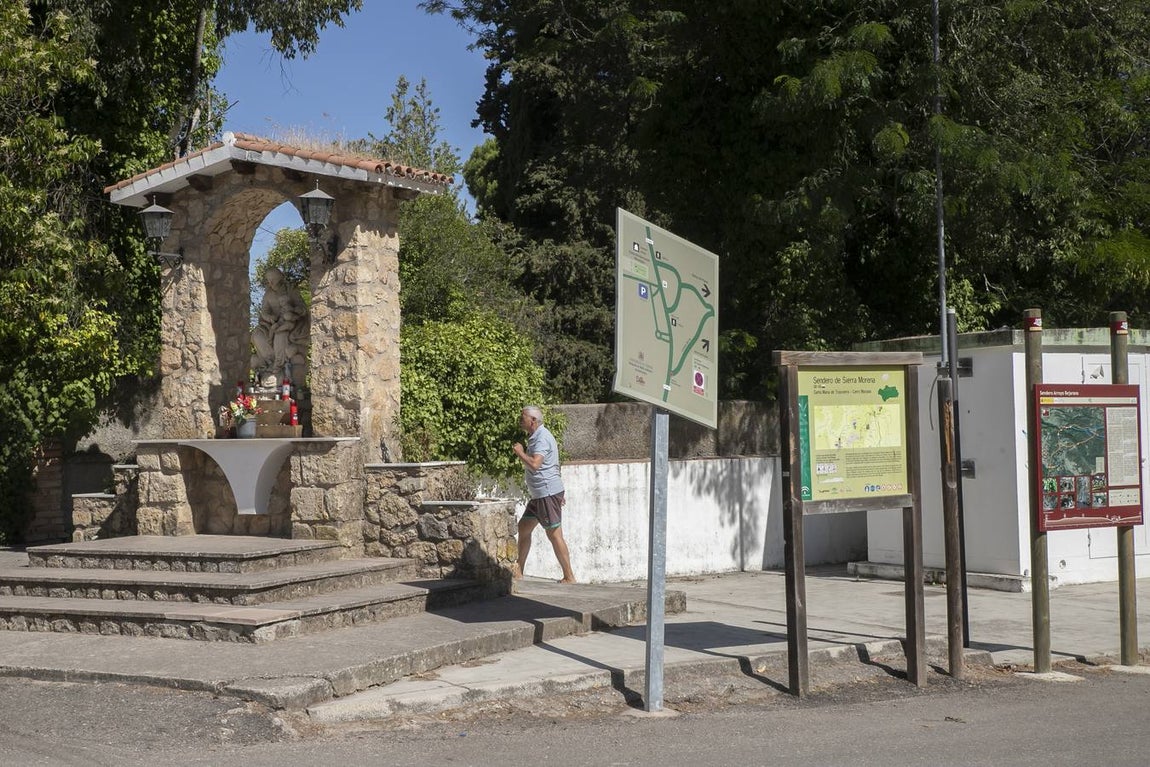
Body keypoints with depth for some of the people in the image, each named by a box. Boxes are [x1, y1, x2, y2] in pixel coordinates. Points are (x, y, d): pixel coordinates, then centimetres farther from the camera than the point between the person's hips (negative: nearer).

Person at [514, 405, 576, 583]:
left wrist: (520, 452, -14)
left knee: (554, 534, -8)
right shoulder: (535, 437, 17)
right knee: (524, 527, 14)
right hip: (539, 494, 11)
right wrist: (560, 493, 27)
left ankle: (569, 577, -4)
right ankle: (519, 572, 20)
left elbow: (534, 464, -32)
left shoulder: (542, 438, -16)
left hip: (548, 493, -11)